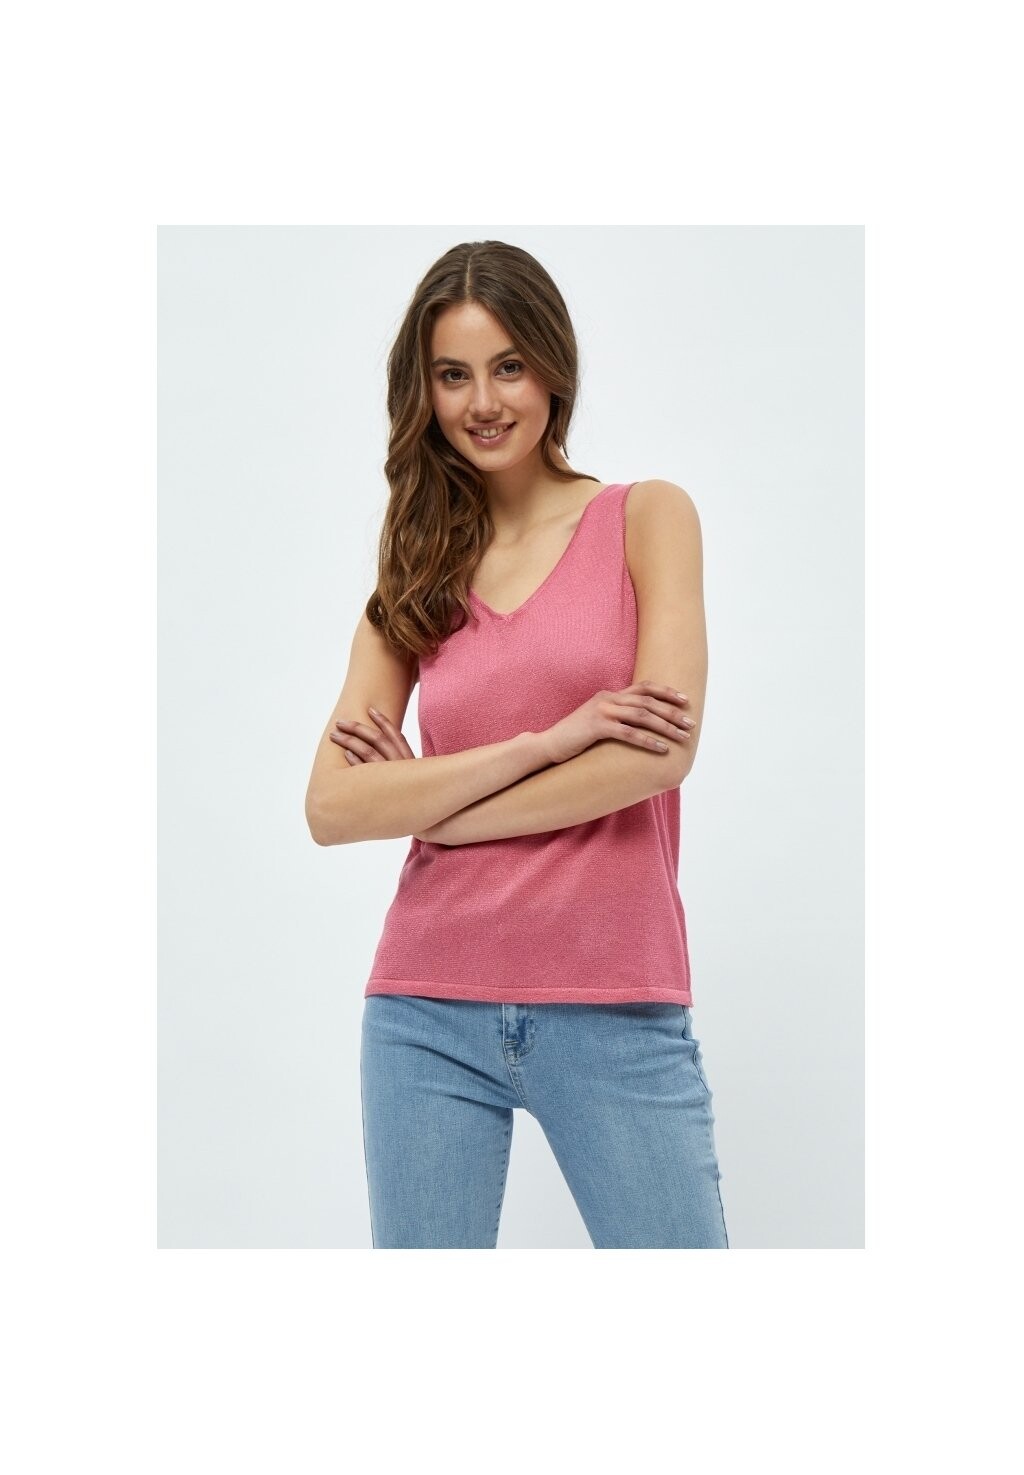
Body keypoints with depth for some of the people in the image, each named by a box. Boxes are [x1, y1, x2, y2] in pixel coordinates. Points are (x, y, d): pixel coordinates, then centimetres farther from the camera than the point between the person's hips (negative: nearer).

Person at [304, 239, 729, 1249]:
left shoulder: (646, 519, 4)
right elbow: (332, 808, -3)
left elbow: (667, 748, -10)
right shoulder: (415, 576, 10)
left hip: (617, 1012, -2)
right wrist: (549, 740, -13)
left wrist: (427, 803, -5)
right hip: (428, 1013, 3)